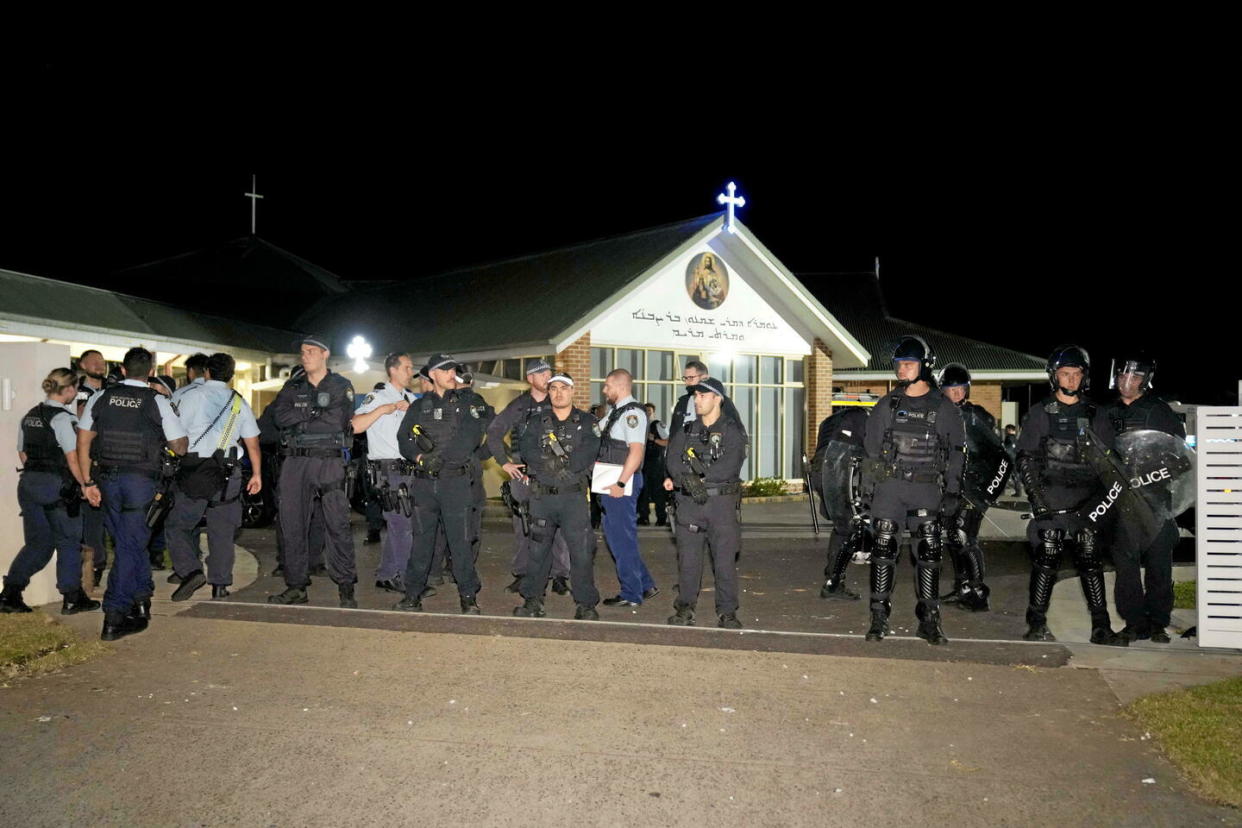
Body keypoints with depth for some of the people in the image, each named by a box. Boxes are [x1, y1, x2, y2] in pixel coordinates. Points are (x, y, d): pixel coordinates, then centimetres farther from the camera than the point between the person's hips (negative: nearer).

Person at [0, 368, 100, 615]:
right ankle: (72, 598, 11)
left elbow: (23, 454, 16)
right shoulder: (62, 418, -13)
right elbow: (73, 458, -16)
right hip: (57, 487, -7)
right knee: (68, 542, 5)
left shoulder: (30, 416, 11)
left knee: (37, 542, 15)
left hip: (28, 483, 7)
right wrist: (86, 484, -8)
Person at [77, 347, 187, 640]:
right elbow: (180, 447, -3)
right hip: (141, 479, -4)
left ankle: (142, 596, 32)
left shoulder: (101, 398, 5)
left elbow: (83, 441, 4)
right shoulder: (158, 402, -5)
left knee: (129, 540, 18)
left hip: (107, 478, 4)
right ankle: (114, 618, 1)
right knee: (130, 544, 2)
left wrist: (89, 481, 8)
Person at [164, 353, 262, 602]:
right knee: (222, 530, 9)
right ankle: (220, 584, 10)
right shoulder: (239, 402, 11)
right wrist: (257, 474, 18)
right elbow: (253, 443, 12)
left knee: (176, 524, 6)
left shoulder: (193, 395, 0)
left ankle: (190, 571, -10)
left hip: (195, 470, -3)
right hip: (227, 472, 4)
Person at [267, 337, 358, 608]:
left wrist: (301, 418, 0)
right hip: (295, 462, 4)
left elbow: (338, 419, -6)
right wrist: (315, 413, -11)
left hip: (329, 461, -4)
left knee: (337, 525, -7)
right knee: (292, 525, 4)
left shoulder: (341, 386, 7)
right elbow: (280, 415, -1)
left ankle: (346, 588, -2)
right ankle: (296, 586, 13)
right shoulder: (292, 388, 17)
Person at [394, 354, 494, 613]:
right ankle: (413, 594, 17)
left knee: (461, 540, -3)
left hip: (458, 482, -2)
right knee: (422, 539, 8)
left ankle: (468, 595, 4)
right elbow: (403, 439, 10)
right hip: (425, 482, 3)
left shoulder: (469, 401, 7)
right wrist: (420, 457, -11)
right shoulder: (419, 407, 14)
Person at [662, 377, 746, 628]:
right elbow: (673, 460, 0)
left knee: (725, 559, -2)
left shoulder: (732, 431, 1)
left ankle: (727, 612, 7)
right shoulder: (687, 430, 14)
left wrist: (691, 476, -12)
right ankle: (685, 609, 17)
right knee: (687, 558, 6)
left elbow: (729, 467, -13)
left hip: (722, 501, -3)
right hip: (689, 502, 3)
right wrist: (689, 480, -19)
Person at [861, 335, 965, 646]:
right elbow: (871, 448, 11)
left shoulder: (943, 408, 5)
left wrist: (952, 489, 2)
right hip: (889, 486, 1)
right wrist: (868, 486, 6)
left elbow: (956, 451, 9)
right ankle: (879, 618, 5)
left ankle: (929, 619, 10)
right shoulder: (887, 405, 7)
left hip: (926, 490, -1)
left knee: (929, 553, 1)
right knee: (884, 550, -2)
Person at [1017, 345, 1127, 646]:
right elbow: (1025, 460, 2)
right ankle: (1037, 624, 5)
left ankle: (1101, 628, 7)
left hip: (1087, 504, 2)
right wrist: (1038, 500, -8)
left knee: (1092, 563, 3)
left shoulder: (1096, 415, 13)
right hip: (1050, 503, -2)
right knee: (1045, 561, -3)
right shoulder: (1040, 414, 5)